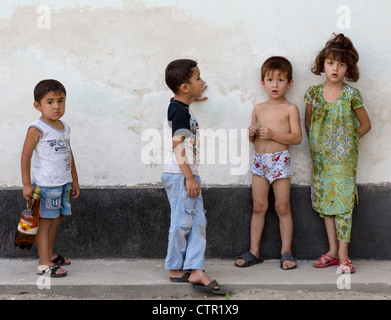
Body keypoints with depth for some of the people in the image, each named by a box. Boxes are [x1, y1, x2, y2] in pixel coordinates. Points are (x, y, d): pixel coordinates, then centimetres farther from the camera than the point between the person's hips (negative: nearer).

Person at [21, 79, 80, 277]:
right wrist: (26, 184, -13)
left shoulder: (64, 128, 11)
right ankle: (44, 264, 1)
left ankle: (50, 255, 31)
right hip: (45, 185, -7)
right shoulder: (37, 129, -12)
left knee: (57, 219, 15)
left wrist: (74, 180, 21)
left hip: (63, 183, 7)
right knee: (45, 222, -3)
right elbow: (26, 156, -11)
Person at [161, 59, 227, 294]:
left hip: (188, 175, 10)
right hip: (179, 175, -10)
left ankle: (196, 270, 3)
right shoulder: (179, 110, -15)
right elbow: (177, 145, -21)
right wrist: (189, 177, -22)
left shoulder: (181, 107, 16)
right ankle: (175, 269, 12)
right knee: (182, 222, -1)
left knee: (198, 222, 6)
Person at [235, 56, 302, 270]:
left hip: (279, 160, -4)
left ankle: (286, 251, 8)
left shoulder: (290, 109, -2)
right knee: (258, 206, 7)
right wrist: (252, 134, -2)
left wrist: (273, 134, -19)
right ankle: (254, 251, 12)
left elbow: (296, 138, -10)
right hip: (259, 160, 4)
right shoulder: (259, 109, 13)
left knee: (283, 207, 0)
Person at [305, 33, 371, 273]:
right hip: (321, 157, 4)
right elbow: (308, 124, 13)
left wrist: (346, 141, 0)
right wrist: (317, 143, 6)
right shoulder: (314, 93, 2)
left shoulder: (351, 95, -6)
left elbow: (365, 124, 2)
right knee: (326, 202, 9)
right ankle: (333, 251, 19)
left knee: (343, 202, -4)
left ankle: (343, 254, 2)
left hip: (344, 158, -4)